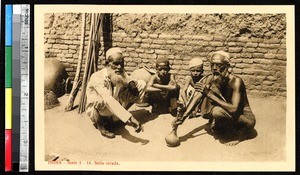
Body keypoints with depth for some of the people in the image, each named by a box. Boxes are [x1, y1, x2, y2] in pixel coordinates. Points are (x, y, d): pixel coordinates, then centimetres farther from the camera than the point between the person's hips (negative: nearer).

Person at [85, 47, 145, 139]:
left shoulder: (121, 73, -12)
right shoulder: (97, 78, -31)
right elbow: (109, 101, -44)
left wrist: (131, 82, -27)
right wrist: (130, 118, -53)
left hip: (115, 107, 7)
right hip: (96, 110, -7)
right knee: (102, 101, -43)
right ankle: (101, 123, -5)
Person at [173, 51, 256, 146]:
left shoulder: (235, 81, -27)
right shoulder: (210, 79, -10)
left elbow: (234, 109, -36)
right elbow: (197, 98, -7)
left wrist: (209, 94, -37)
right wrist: (183, 117, -20)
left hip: (246, 118, -6)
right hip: (228, 115, 6)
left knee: (217, 111, -30)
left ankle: (240, 132, -7)